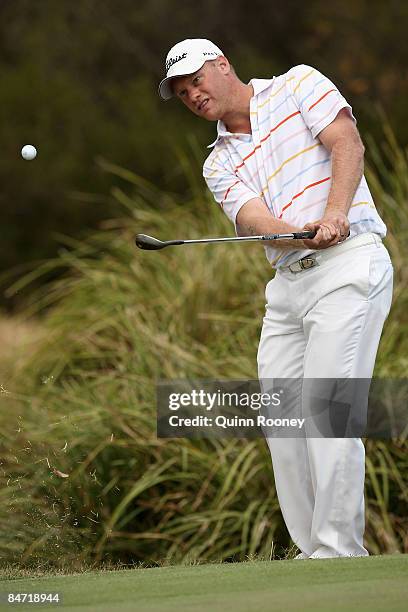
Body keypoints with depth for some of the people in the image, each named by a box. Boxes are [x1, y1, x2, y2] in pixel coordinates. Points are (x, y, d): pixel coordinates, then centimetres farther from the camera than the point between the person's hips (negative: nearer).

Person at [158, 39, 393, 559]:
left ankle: (339, 552, -15)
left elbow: (347, 143, -7)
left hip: (348, 265, -7)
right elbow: (252, 218, -1)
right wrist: (301, 234, -23)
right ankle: (314, 552, 8)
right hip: (287, 280, 7)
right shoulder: (220, 163, 17)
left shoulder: (298, 85, 7)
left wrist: (335, 213, -24)